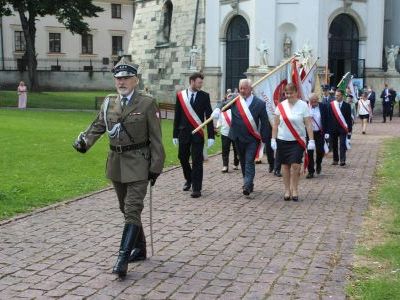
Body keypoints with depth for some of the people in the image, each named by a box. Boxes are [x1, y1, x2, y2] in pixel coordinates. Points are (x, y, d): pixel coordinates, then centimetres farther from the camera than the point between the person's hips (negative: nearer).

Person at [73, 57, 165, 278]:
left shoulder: (147, 104, -8)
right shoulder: (109, 103, 7)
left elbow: (156, 138, -8)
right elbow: (97, 126, 7)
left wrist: (155, 167, -10)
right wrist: (84, 141, -14)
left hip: (138, 164, -6)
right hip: (116, 162, 6)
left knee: (132, 211, -11)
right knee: (126, 209, 16)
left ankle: (122, 259, -12)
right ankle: (139, 249, 32)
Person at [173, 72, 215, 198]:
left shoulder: (204, 96, 0)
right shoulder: (180, 95, 3)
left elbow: (209, 116, -2)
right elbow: (177, 116, 6)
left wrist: (211, 136, -8)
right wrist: (175, 135, 4)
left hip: (197, 133, -2)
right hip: (184, 133, 2)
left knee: (197, 161, -3)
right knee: (182, 157, 11)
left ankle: (196, 188, 2)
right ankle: (189, 179, 35)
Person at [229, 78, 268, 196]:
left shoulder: (260, 103, -4)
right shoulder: (234, 100, 2)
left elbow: (264, 122, -3)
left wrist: (263, 139, -6)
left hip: (252, 138, -4)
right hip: (238, 138, 4)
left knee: (249, 162, -11)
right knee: (243, 162, 14)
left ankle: (247, 186, -13)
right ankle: (249, 184, 28)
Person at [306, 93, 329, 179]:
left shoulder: (323, 106, 0)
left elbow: (327, 120, 1)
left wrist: (326, 132, -4)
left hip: (320, 133, 0)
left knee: (320, 151, -1)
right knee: (309, 153, 0)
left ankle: (318, 164, 31)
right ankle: (310, 171, 9)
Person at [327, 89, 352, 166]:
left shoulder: (347, 105, 2)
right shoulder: (331, 105, 4)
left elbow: (349, 118, 2)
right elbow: (329, 118, 2)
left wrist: (349, 130, -3)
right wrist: (328, 129, -3)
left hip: (342, 128, -2)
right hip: (333, 128, 2)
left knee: (343, 144, -9)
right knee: (334, 145, 8)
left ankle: (342, 160, -11)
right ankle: (335, 159, 19)